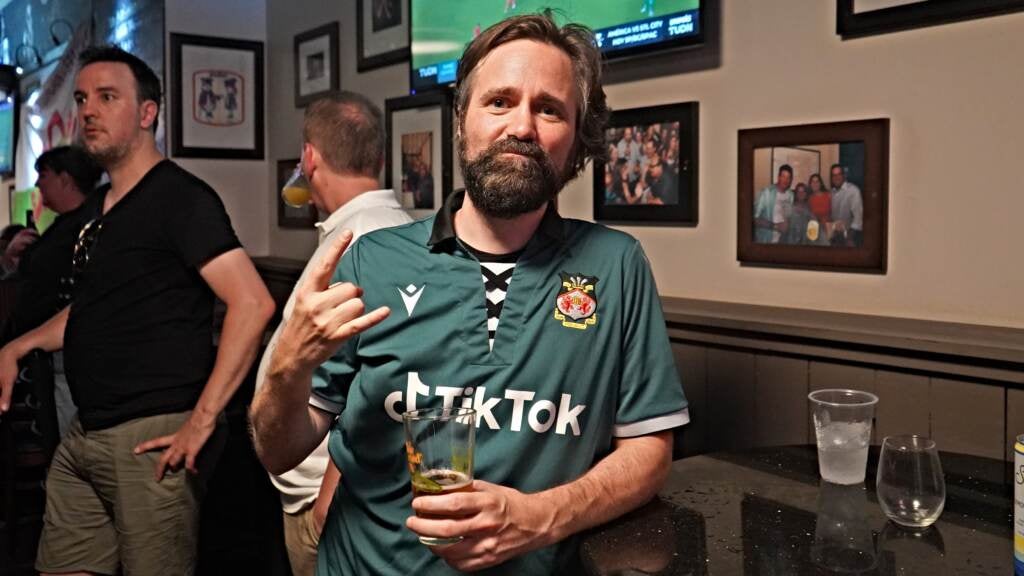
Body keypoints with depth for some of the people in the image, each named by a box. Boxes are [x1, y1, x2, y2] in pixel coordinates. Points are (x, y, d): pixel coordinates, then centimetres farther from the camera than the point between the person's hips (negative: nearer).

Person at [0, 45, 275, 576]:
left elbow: (252, 304, -22)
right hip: (83, 437, 8)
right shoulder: (95, 209, 15)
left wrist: (203, 419, -22)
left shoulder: (180, 197, -12)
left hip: (152, 438, -8)